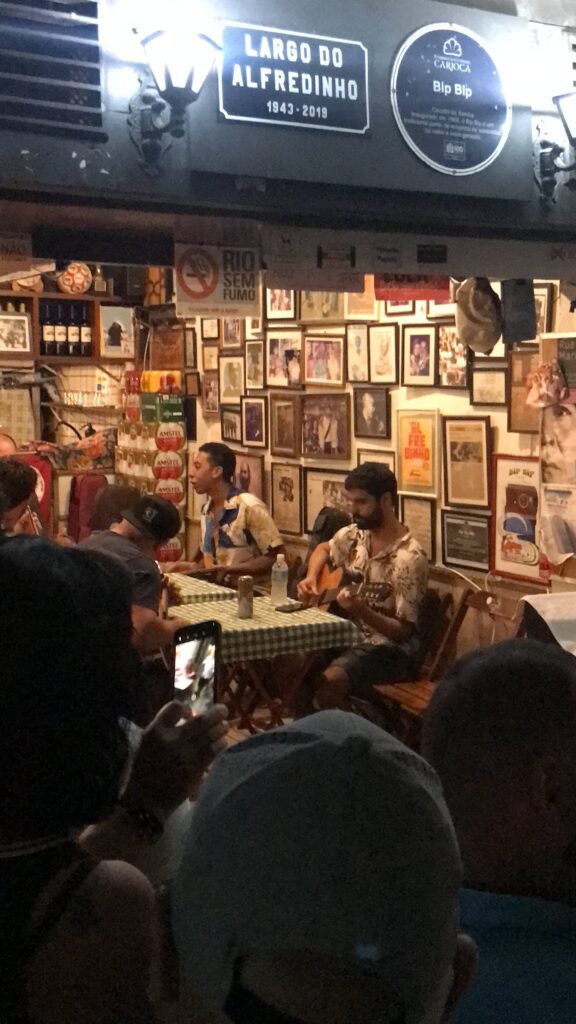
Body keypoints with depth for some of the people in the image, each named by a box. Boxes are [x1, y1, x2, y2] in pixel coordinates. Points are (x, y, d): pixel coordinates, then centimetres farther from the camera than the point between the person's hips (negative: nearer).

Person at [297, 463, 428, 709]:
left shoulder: (409, 558, -20)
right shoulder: (355, 535, 2)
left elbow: (404, 631, -19)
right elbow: (324, 549, 25)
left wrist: (361, 610, -35)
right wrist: (311, 578, 4)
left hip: (387, 648, -7)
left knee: (330, 680, -32)